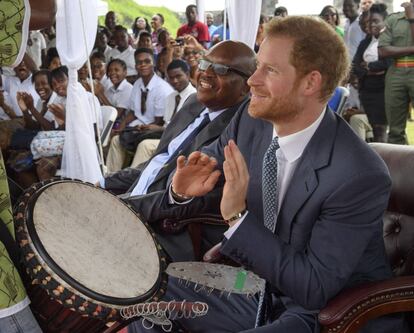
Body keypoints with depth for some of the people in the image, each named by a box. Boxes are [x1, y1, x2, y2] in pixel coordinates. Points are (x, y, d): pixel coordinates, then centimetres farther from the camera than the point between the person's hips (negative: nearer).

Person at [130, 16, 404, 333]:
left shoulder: (361, 176, -27)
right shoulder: (250, 122, -8)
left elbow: (314, 289, -24)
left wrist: (238, 215, -30)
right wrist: (184, 188, -14)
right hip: (264, 290, 7)